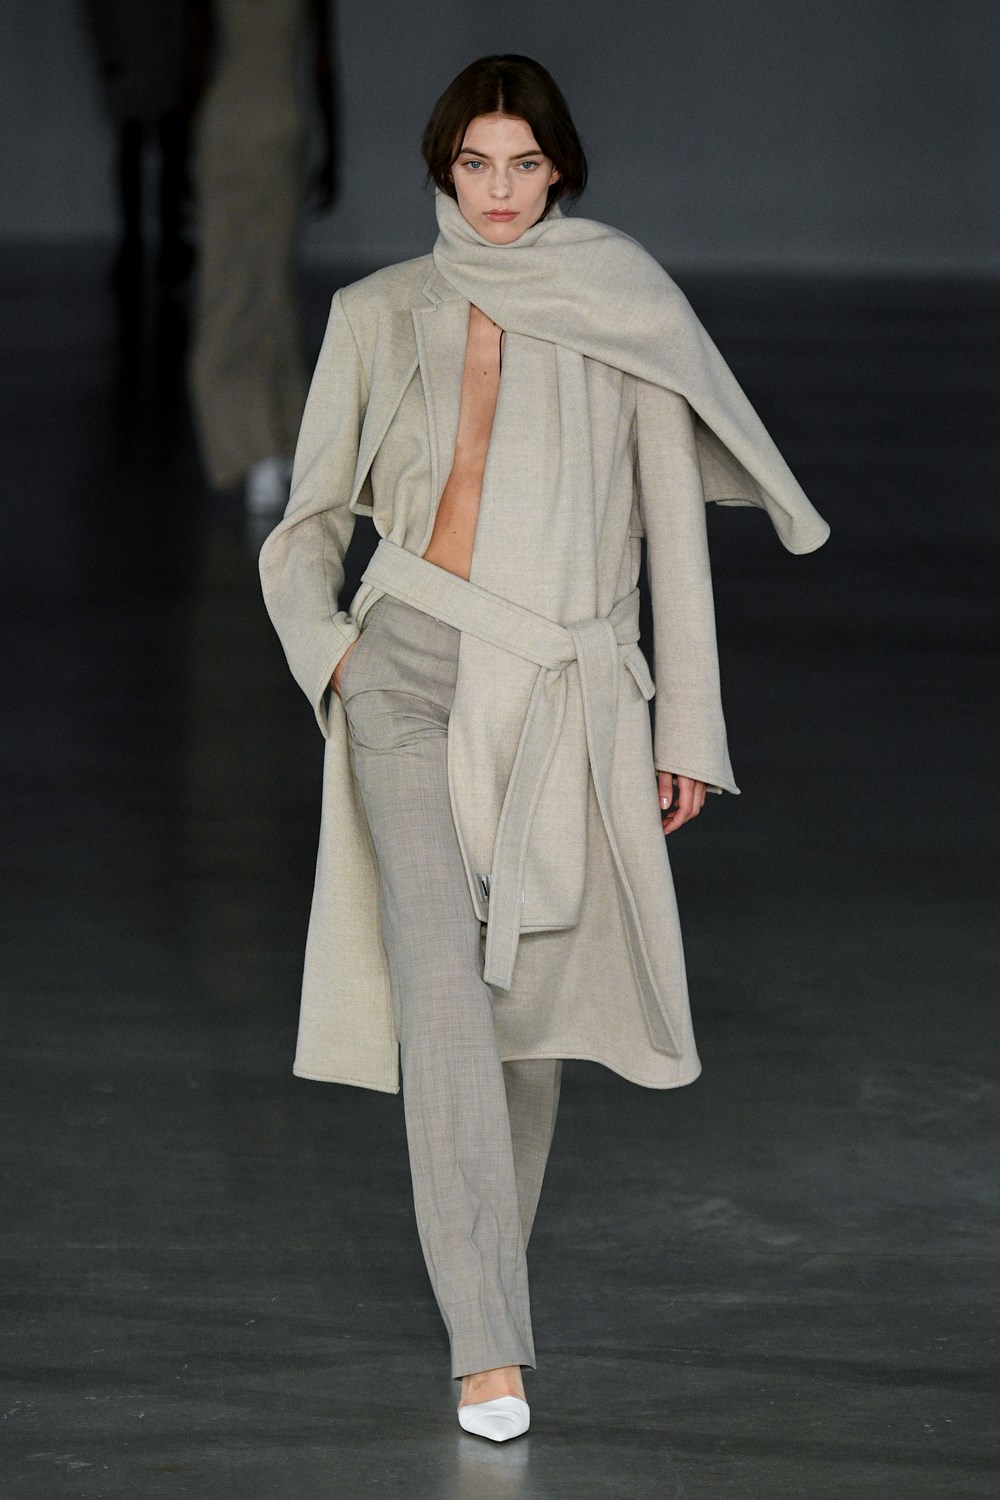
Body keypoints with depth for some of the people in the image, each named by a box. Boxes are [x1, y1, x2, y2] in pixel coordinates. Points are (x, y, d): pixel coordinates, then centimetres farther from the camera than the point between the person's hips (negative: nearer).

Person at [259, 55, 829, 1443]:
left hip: (566, 697, 1)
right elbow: (315, 517, 16)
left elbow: (674, 522, 4)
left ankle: (487, 1261, 33)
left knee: (532, 989, 8)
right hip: (413, 673, -1)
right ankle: (492, 1346, -19)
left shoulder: (625, 310, 3)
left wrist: (690, 723, 1)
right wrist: (327, 647, -2)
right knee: (441, 978, -15)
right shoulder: (381, 316, 7)